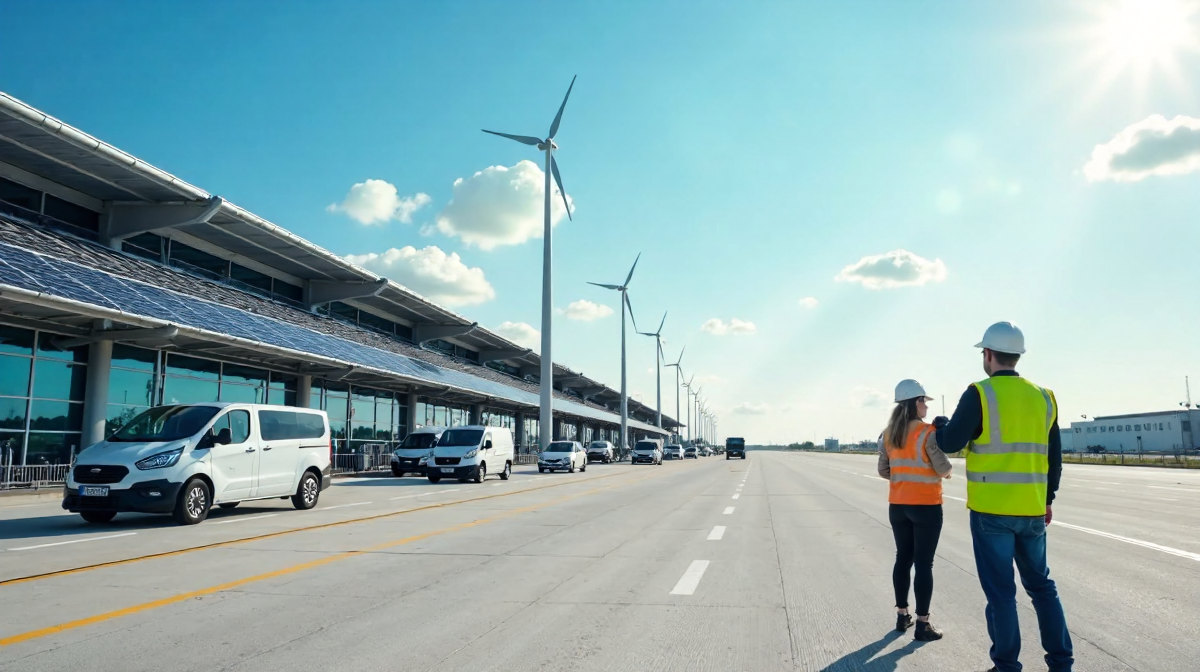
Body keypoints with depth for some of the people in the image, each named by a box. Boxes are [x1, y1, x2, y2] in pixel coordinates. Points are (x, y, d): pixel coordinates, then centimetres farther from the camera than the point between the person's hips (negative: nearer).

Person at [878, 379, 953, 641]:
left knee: (903, 559, 15)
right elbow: (943, 469, -14)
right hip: (926, 506, -5)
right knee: (924, 564, 1)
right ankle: (922, 624, 6)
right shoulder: (928, 432, -14)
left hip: (897, 506, 6)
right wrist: (946, 471, 8)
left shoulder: (888, 434, 3)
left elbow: (884, 471, 6)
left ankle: (902, 616, 23)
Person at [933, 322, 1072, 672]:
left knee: (1000, 590, 4)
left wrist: (940, 425, 12)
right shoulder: (1043, 397, 7)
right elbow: (1054, 456, 12)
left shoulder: (980, 394, -11)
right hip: (1031, 510, 5)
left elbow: (950, 443, -10)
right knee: (1041, 585, 18)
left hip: (991, 510, -5)